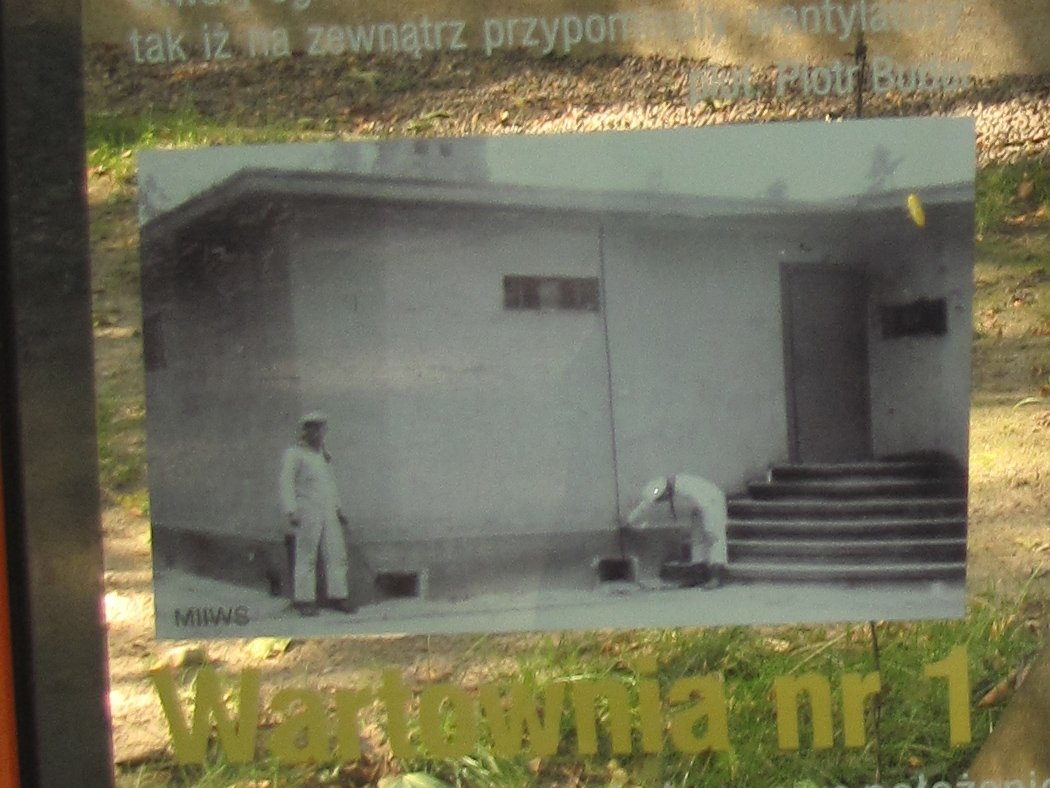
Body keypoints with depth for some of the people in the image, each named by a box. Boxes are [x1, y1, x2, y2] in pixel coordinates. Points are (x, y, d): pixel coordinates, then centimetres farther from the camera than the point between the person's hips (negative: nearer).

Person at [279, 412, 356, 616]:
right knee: (306, 557, -5)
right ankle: (304, 600, -2)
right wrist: (291, 511, -18)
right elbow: (286, 483, -8)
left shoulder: (323, 455, 20)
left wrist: (339, 509, 25)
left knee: (336, 554, 0)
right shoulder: (294, 454, -1)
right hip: (307, 513, -6)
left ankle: (338, 596, 5)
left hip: (329, 514, 6)